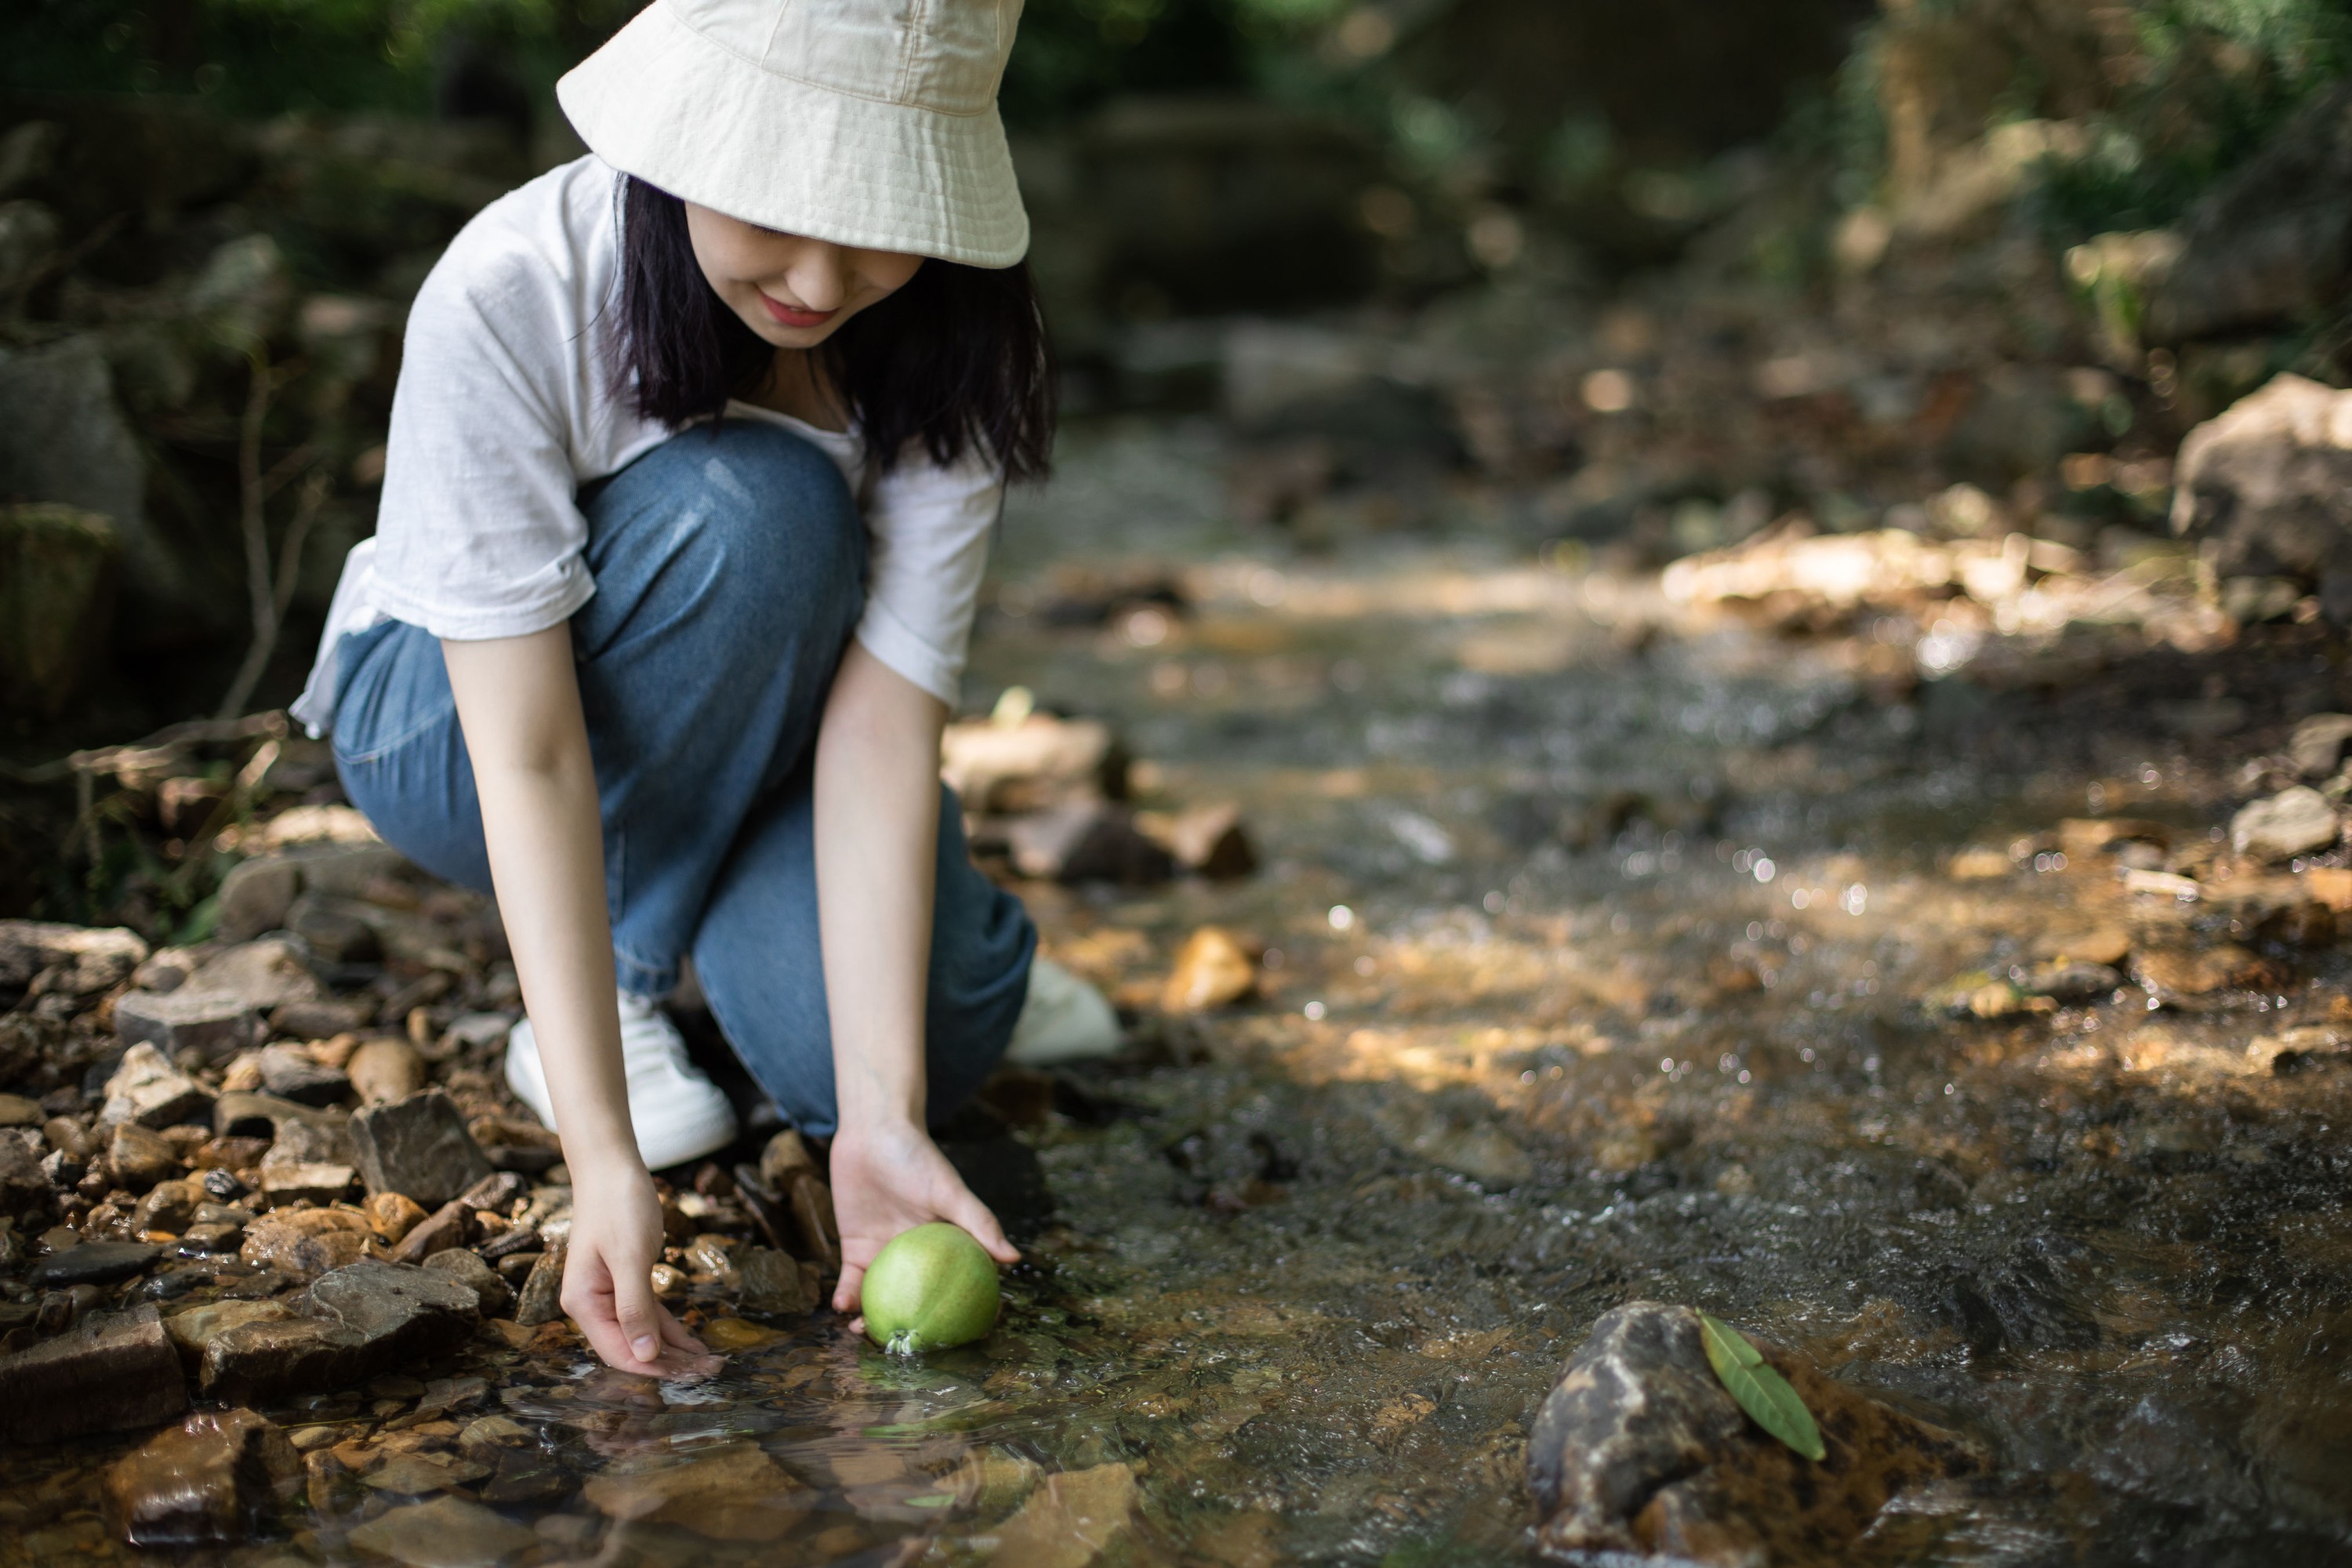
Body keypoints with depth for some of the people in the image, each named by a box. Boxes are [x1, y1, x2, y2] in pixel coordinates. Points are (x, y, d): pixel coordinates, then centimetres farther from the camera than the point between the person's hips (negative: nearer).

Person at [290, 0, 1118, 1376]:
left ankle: (947, 929, 10)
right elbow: (530, 757, -35)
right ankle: (621, 980, -14)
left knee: (850, 1047, -28)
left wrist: (881, 1116, -38)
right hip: (446, 720, -2)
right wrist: (605, 1153, -42)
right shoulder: (510, 297, -32)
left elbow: (884, 724, -28)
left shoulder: (947, 343, -23)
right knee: (753, 510, -34)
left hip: (760, 731, 2)